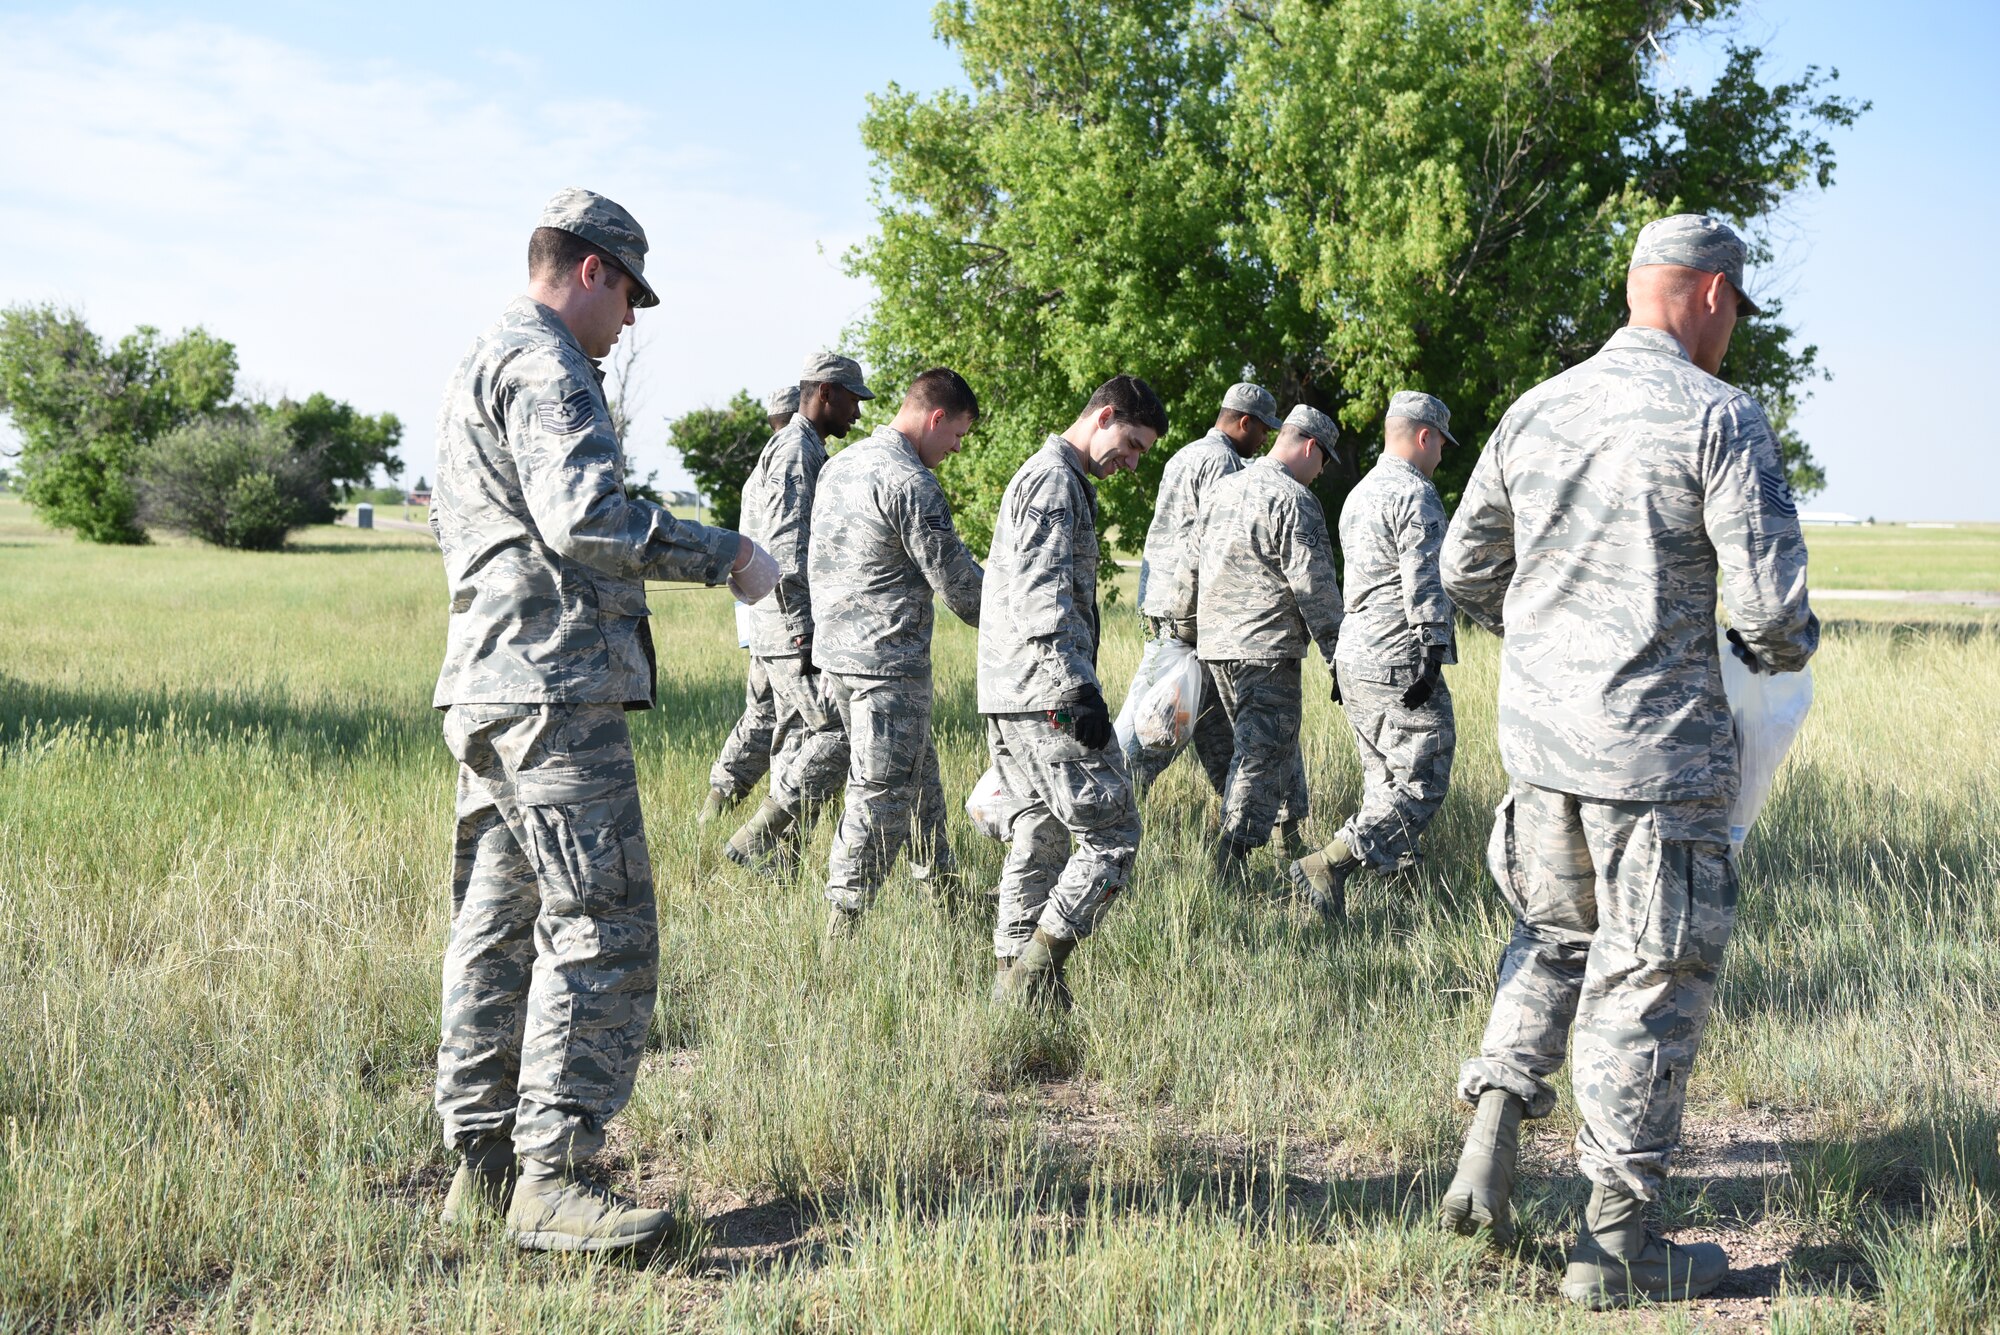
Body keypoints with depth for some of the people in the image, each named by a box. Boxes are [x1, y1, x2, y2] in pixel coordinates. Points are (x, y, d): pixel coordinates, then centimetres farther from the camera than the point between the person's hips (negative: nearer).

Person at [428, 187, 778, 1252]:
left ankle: (481, 1163, 15)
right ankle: (551, 1178, -9)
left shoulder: (477, 367, 24)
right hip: (555, 691, -11)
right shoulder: (542, 365, -10)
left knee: (499, 927, 11)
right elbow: (584, 517, -23)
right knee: (601, 929, -10)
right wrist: (724, 556, -13)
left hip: (489, 688, 11)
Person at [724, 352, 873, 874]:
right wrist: (803, 630, -22)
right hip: (794, 626, -11)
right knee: (838, 732, -11)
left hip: (797, 625, 11)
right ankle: (755, 840, -9)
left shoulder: (806, 451, 22)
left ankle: (780, 862, 13)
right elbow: (786, 549, -20)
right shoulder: (796, 451, -12)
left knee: (799, 740, 10)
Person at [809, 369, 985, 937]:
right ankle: (842, 924, 0)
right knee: (881, 795, -2)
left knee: (918, 773, 21)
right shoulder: (912, 484, -17)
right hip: (888, 660, -9)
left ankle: (943, 886, 32)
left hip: (834, 651, 9)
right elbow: (958, 582, -15)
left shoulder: (839, 465, 11)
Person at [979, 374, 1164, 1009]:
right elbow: (1042, 597, -20)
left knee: (1041, 838, 12)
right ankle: (1036, 972, -12)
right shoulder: (1056, 480, -10)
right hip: (1045, 693, -10)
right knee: (1112, 831, -8)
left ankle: (1015, 978, 14)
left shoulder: (1040, 475, 24)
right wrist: (1080, 689, -25)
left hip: (1009, 696, 10)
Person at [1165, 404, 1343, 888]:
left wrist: (1182, 626, 28)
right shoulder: (1294, 501, -11)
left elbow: (1191, 566, 19)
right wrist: (1337, 653, -9)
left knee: (1254, 747, 19)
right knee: (1261, 757, -5)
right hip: (1266, 649, -8)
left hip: (1215, 645, 8)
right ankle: (1227, 866, -11)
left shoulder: (1222, 489, 14)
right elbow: (1314, 586, -14)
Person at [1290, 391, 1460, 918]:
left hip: (1357, 662, 10)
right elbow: (1423, 583, -18)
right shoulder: (1415, 494, -10)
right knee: (1421, 782, -8)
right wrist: (1431, 655, -21)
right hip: (1399, 666, -10)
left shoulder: (1359, 495, 21)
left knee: (1386, 785, 15)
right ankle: (1327, 866, -18)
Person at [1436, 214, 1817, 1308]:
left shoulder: (1536, 411, 6)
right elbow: (1769, 599, -16)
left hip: (1538, 734, 6)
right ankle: (1614, 1238, 12)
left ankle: (1488, 1148, 16)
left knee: (1553, 934, 24)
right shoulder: (1719, 417, -12)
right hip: (1658, 746, -6)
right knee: (1651, 976, 5)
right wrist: (1785, 650, 6)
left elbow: (1464, 571, 14)